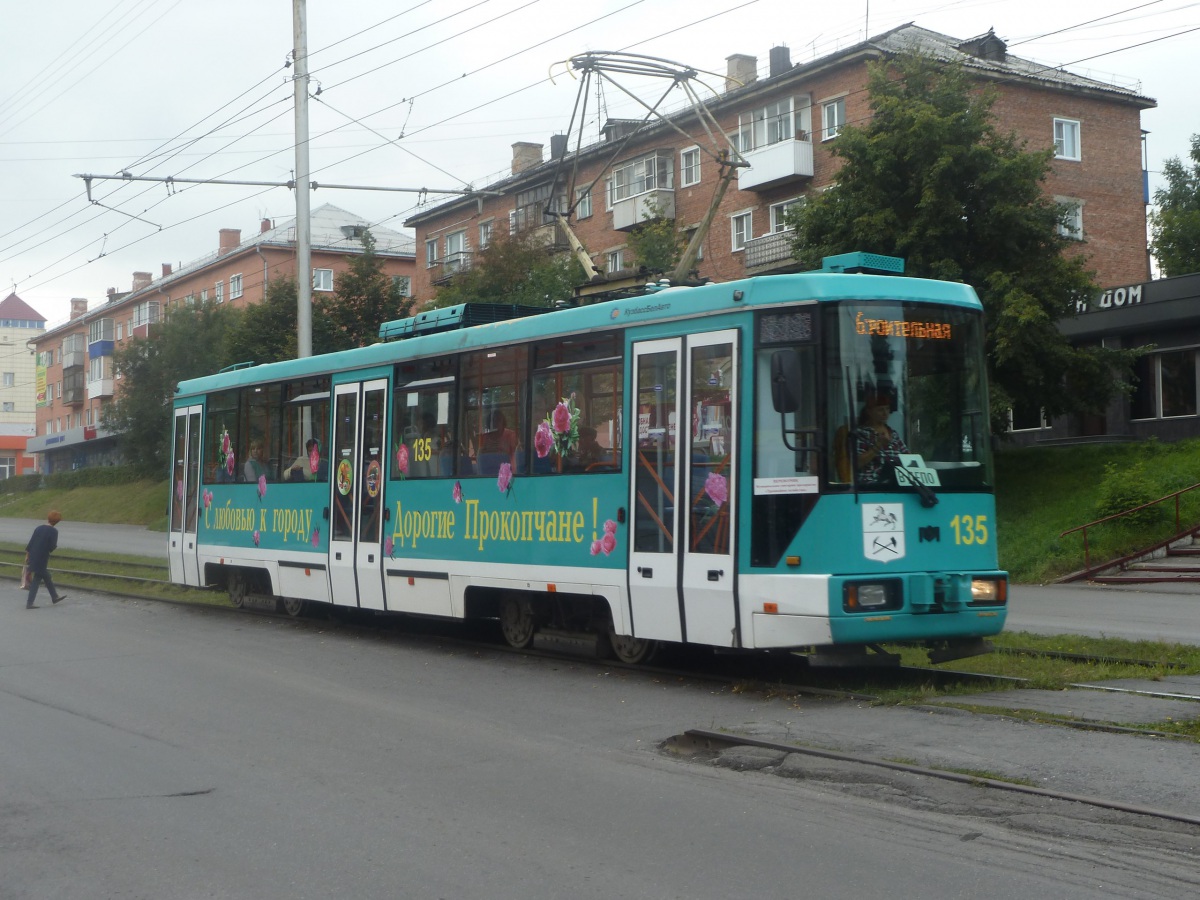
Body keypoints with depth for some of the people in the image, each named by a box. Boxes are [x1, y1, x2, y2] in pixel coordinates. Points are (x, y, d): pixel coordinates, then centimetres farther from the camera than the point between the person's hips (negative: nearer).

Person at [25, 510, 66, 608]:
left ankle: (54, 597, 33)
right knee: (36, 580, 3)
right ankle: (29, 603, 4)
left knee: (47, 578, 20)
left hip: (33, 558, 6)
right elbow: (52, 547, -17)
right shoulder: (53, 531, -11)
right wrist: (55, 547, 6)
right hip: (42, 560, -6)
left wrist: (27, 556, 14)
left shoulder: (38, 528, 6)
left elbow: (30, 543, 7)